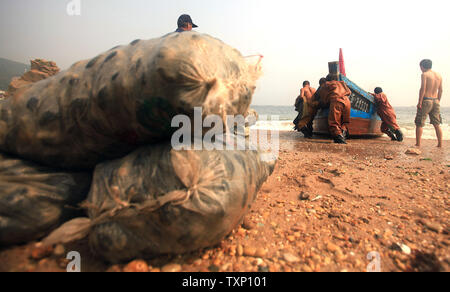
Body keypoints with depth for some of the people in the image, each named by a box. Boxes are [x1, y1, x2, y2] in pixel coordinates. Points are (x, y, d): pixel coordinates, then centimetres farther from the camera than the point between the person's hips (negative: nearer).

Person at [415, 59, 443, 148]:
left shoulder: (424, 74, -7)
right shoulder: (439, 76, 13)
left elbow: (423, 88, -15)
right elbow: (440, 90, 14)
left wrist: (420, 102, -15)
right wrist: (438, 101, 22)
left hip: (426, 101, -7)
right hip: (435, 101, 7)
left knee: (419, 124, -1)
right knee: (437, 124, 12)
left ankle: (418, 144, -2)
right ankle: (440, 144, 14)